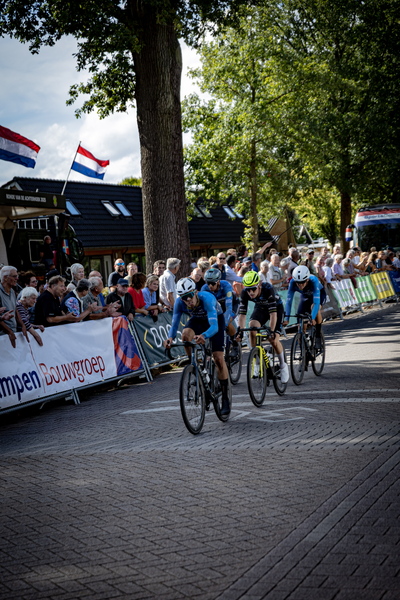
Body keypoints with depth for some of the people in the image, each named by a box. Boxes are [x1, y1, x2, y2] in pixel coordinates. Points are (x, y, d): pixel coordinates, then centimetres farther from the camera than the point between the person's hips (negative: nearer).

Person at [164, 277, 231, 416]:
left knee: (218, 358, -13)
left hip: (216, 318, -3)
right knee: (186, 335, -32)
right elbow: (174, 324, -25)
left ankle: (225, 399, -4)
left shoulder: (207, 298, -41)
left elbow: (214, 327, -48)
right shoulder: (179, 303, -29)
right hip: (198, 319, 3)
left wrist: (203, 336, -69)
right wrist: (170, 338, -48)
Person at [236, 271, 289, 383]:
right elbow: (242, 313, -23)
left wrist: (271, 331, -47)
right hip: (260, 308, 3)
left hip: (276, 307, -3)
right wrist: (240, 330, -34)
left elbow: (273, 313, -40)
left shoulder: (268, 289, -38)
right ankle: (257, 363, -12)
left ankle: (283, 365, 10)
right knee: (252, 327, -26)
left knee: (273, 340, -17)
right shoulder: (245, 293, -27)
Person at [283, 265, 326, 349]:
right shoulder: (293, 282, -33)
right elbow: (289, 301, -31)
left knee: (315, 308, -35)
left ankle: (318, 337, -20)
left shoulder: (313, 280, -41)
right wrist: (286, 318, -40)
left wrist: (312, 318, -57)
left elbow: (316, 302, -46)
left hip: (319, 294, -3)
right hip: (305, 296, 3)